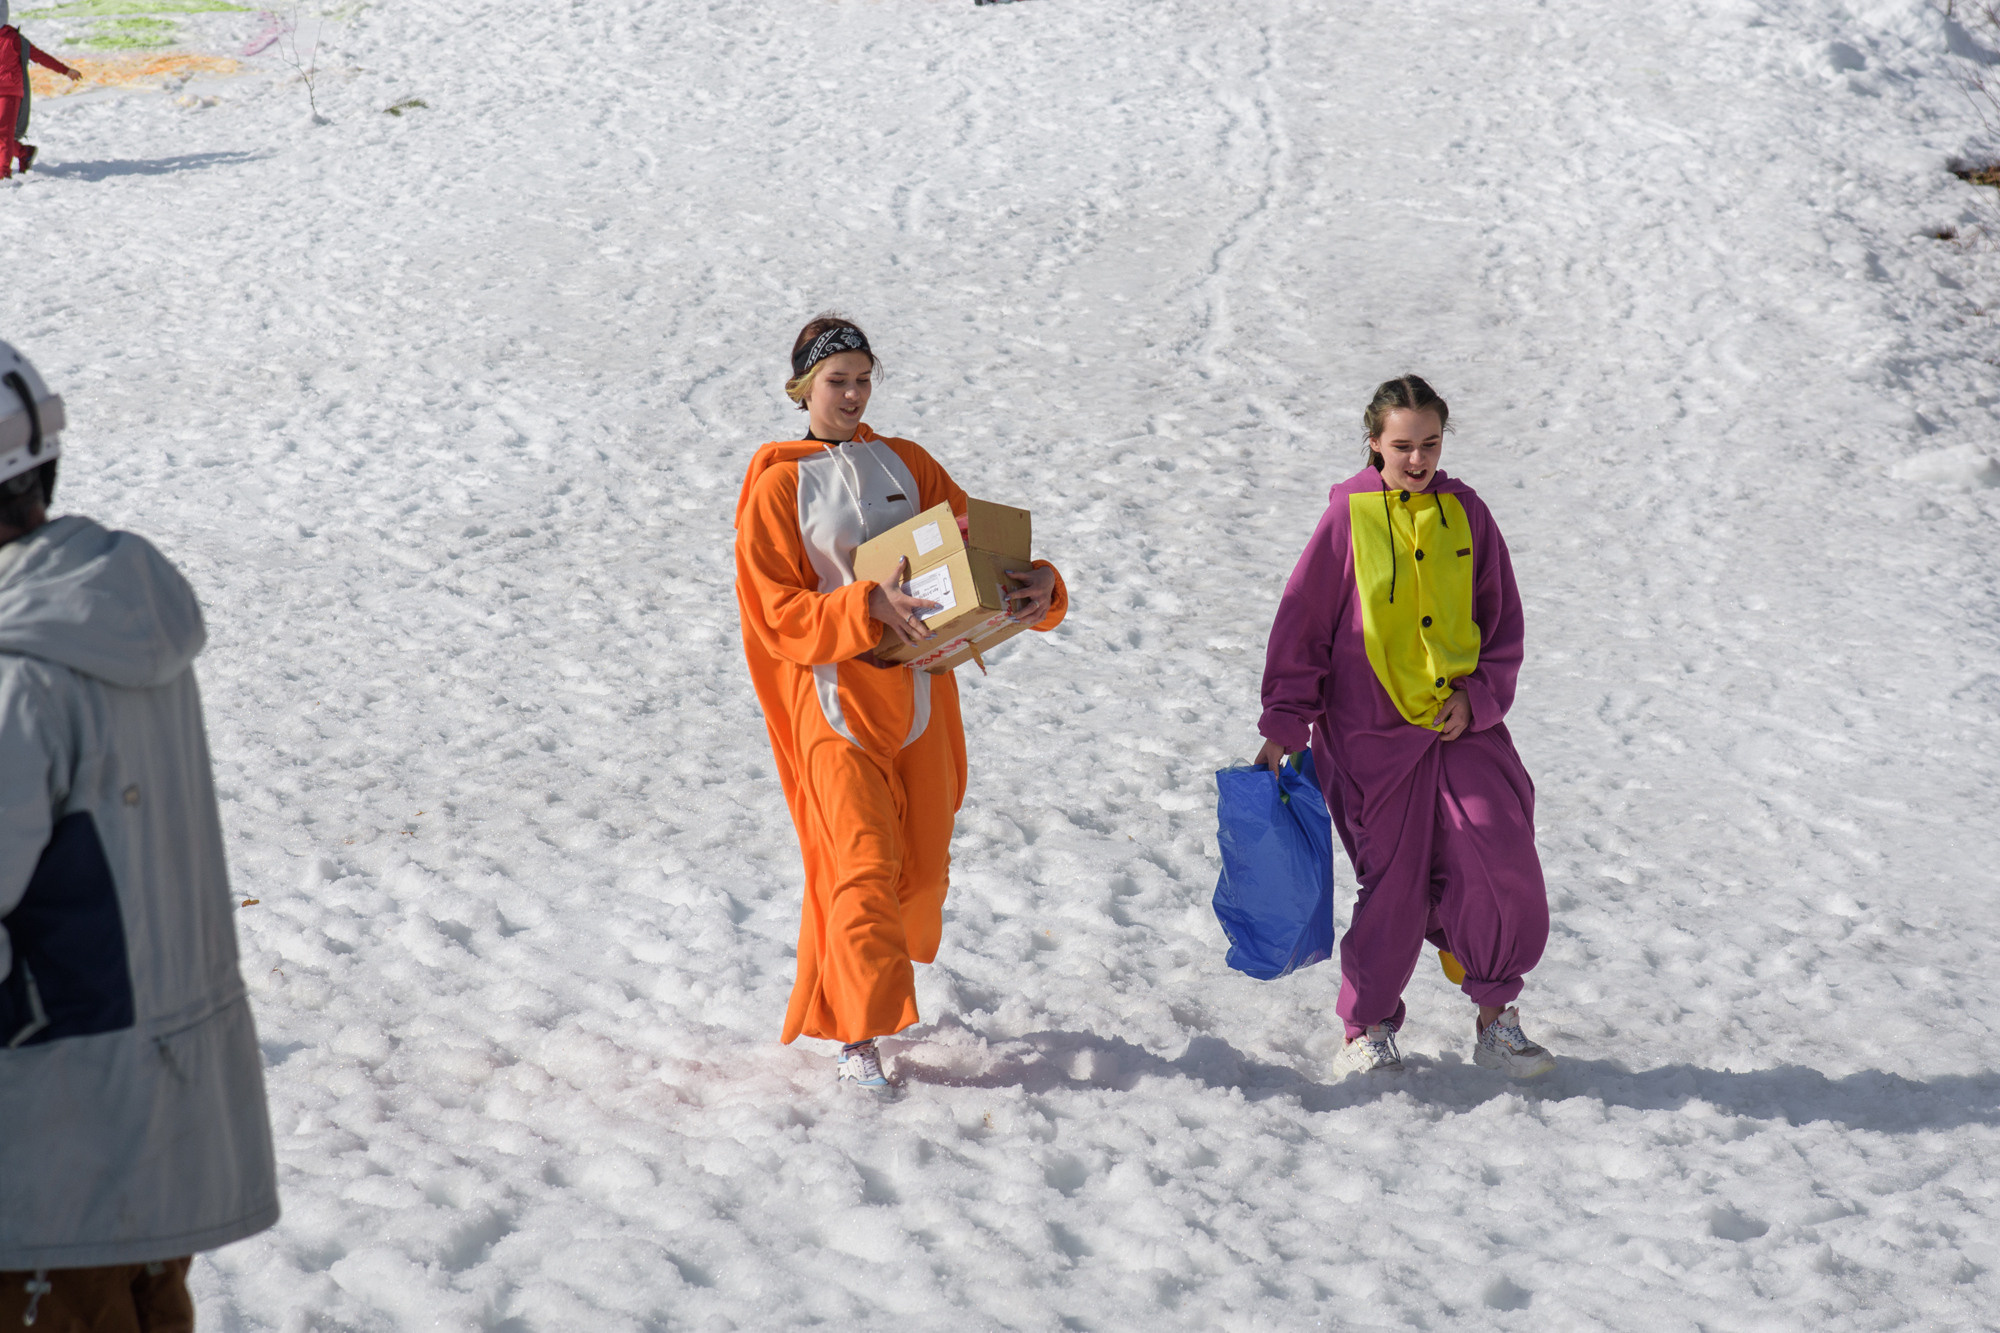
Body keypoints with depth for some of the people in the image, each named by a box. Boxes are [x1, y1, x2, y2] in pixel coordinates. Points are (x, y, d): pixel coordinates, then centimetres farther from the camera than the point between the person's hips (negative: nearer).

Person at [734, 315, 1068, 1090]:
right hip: (833, 692, -4)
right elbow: (780, 614, -7)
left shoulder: (906, 466, 11)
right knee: (863, 863, -13)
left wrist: (1038, 584, -14)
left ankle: (880, 970, 37)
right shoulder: (778, 488, -1)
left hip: (918, 686, 4)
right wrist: (868, 607, -23)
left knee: (923, 864, 10)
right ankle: (855, 1038, -9)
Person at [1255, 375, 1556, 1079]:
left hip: (1465, 726, 2)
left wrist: (1478, 697, -3)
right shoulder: (1348, 518, -3)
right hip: (1374, 731, -2)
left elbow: (1503, 623, 11)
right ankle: (1367, 1026, 19)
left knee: (1505, 868, -9)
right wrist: (1284, 726, 1)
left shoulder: (1464, 512, 5)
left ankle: (1495, 1018, 7)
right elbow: (1302, 624, 2)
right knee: (1393, 884, 1)